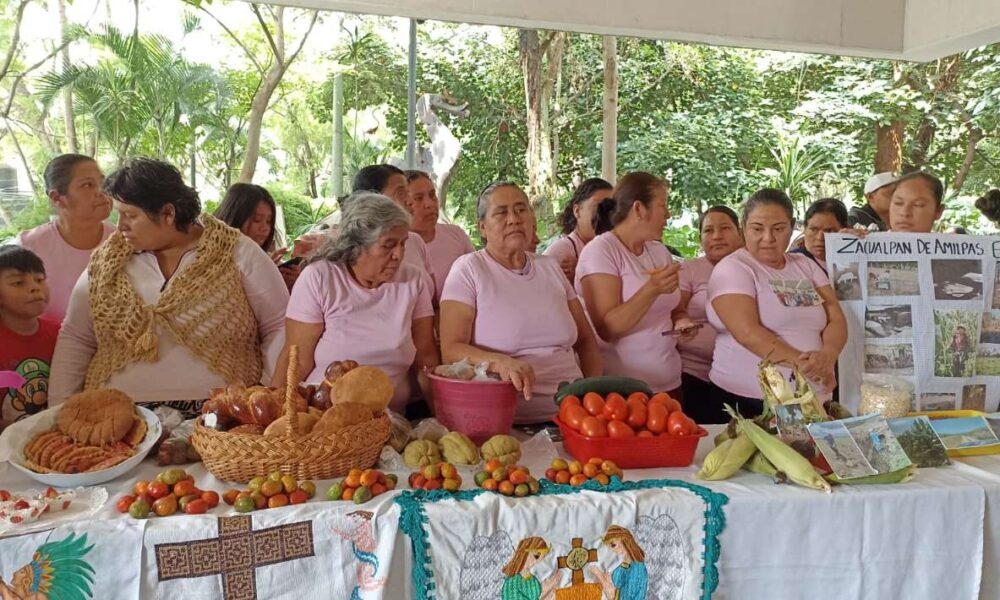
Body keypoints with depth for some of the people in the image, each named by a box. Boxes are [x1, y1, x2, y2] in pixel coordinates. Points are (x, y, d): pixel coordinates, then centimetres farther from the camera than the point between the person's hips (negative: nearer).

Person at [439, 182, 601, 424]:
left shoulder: (551, 267, 16)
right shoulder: (468, 268, 0)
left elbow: (585, 341, 20)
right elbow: (451, 349, -8)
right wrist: (500, 362, -26)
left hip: (572, 410, 4)